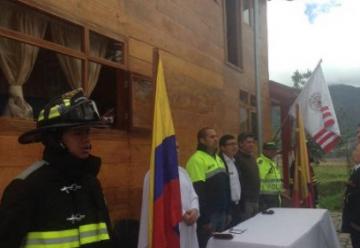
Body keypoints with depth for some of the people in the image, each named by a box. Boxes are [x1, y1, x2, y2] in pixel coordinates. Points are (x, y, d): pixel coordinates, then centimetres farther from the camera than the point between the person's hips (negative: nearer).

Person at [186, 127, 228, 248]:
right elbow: (197, 193, -20)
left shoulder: (218, 158, 13)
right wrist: (204, 219, -19)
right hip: (208, 215, -8)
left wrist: (227, 211, 16)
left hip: (221, 213, 9)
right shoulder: (197, 160, -16)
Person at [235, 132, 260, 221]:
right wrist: (242, 202, -22)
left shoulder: (252, 158, 15)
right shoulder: (237, 159, -15)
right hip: (246, 201, -9)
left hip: (255, 200, 9)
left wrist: (257, 198, 18)